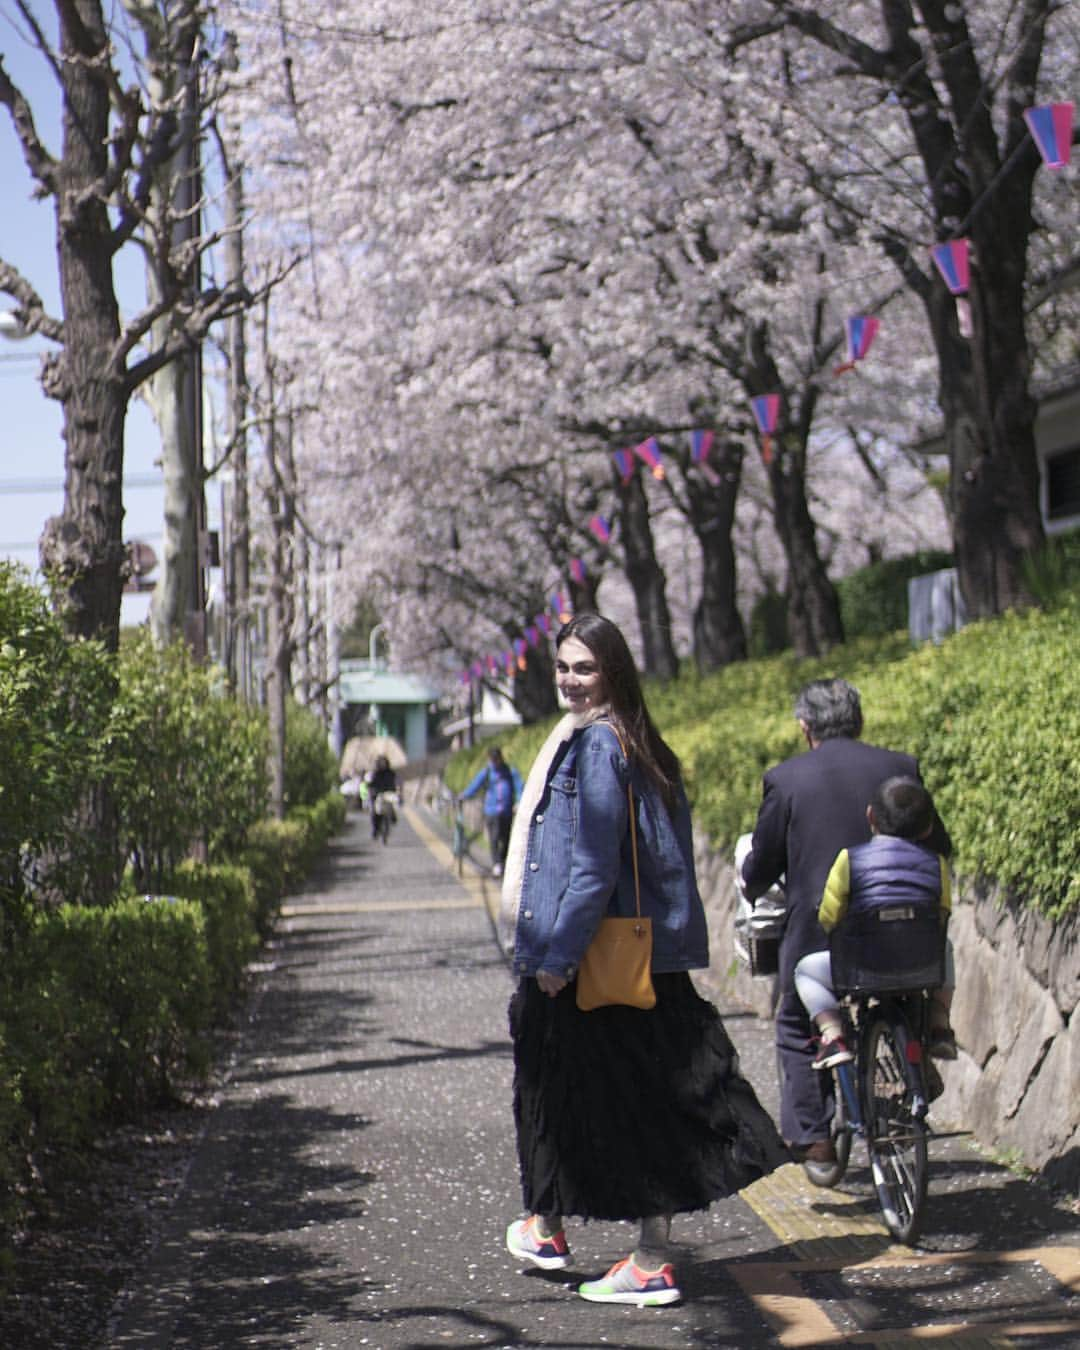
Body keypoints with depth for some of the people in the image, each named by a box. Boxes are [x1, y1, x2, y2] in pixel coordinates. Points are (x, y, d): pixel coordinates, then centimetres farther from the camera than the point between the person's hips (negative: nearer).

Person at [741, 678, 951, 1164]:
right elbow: (938, 846, 6)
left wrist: (749, 886, 22)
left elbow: (761, 866, -1)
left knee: (798, 1032, 14)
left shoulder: (785, 779, -6)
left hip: (816, 931, -2)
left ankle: (811, 1138, 9)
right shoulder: (900, 767, 0)